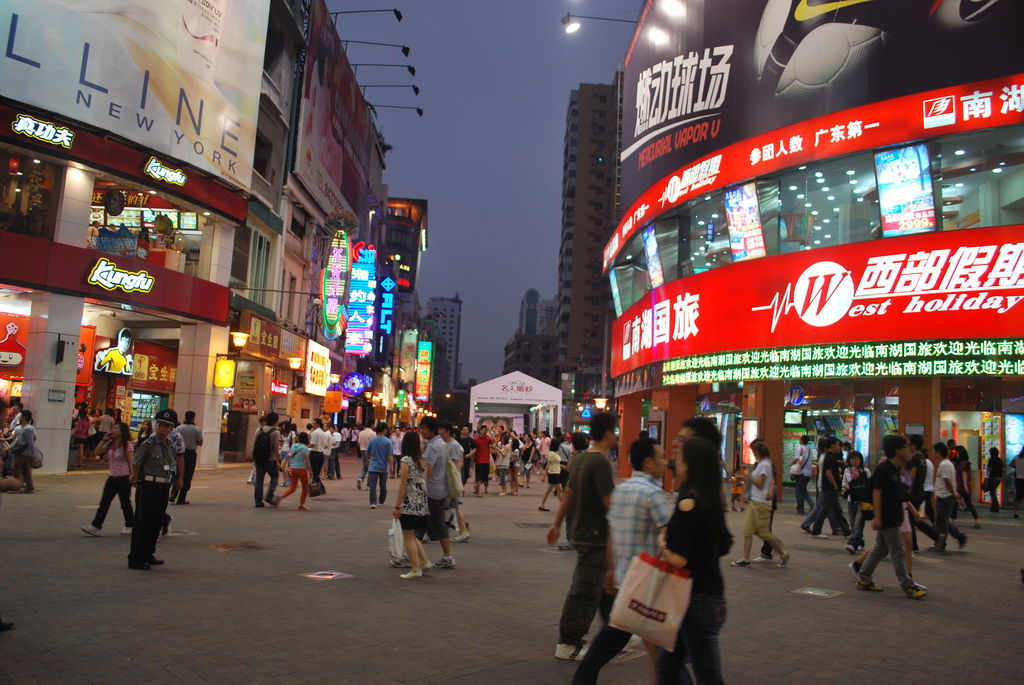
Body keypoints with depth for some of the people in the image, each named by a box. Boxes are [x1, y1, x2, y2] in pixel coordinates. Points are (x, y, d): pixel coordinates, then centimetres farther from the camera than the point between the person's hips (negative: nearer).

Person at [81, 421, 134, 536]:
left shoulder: (127, 445, -11)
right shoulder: (110, 444, 9)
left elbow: (131, 461, -16)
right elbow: (97, 452, 7)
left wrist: (132, 474, -29)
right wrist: (104, 439, 0)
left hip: (124, 478, -6)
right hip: (112, 477, 6)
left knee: (125, 503, 5)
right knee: (104, 502, 1)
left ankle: (130, 526, 19)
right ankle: (95, 526, 1)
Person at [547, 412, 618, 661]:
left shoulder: (582, 458, 8)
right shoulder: (601, 463, -20)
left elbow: (569, 493, 15)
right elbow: (610, 503, -24)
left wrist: (556, 523, 21)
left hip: (583, 533, 10)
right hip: (596, 536, -10)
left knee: (606, 586, 20)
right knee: (585, 591, -1)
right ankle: (568, 644, 8)